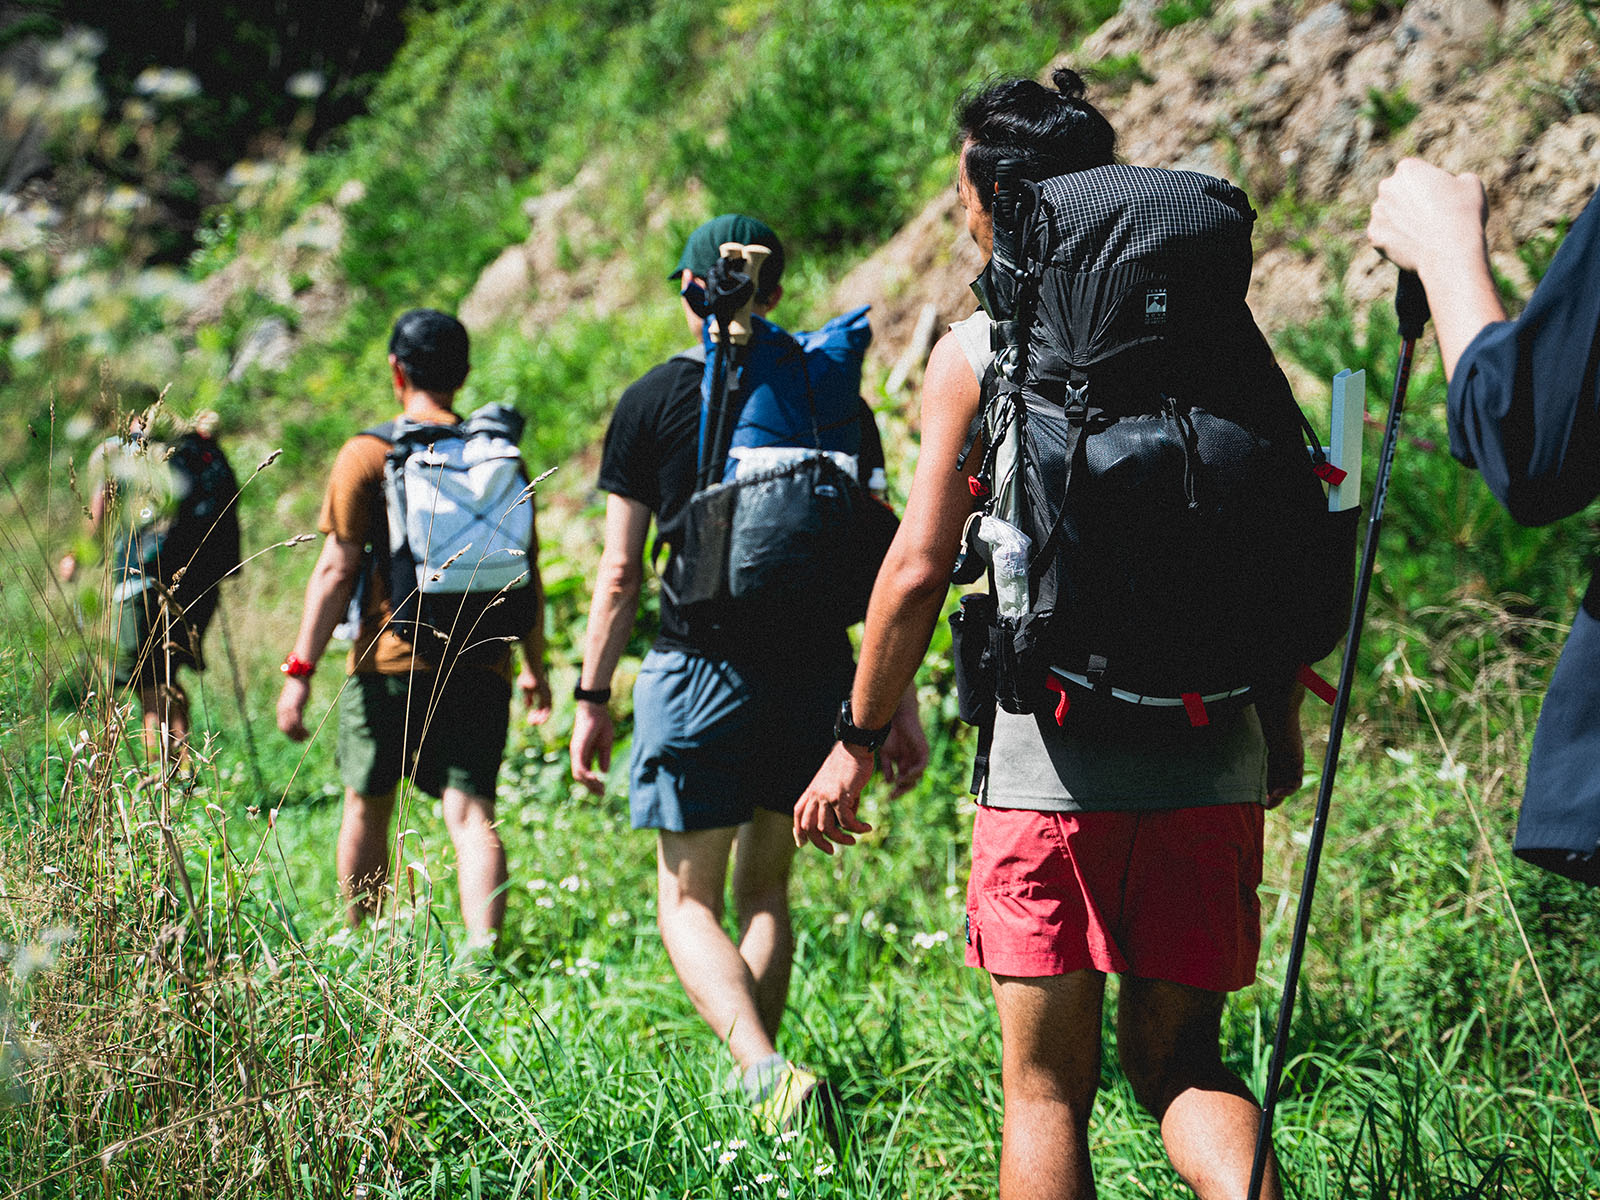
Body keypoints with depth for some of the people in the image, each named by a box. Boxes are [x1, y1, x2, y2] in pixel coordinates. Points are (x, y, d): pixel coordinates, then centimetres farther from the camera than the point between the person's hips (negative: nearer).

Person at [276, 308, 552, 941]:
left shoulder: (368, 454, -2)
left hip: (390, 661, -2)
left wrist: (299, 671, -6)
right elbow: (528, 575, 12)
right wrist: (535, 668, 23)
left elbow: (337, 569, -8)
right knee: (471, 813, -4)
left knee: (367, 808, 15)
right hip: (480, 668, 2)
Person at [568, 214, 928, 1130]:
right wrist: (903, 703, 8)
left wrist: (593, 699, 4)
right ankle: (758, 1081, 21)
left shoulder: (653, 401, 0)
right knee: (765, 890, 19)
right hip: (816, 672, 4)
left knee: (688, 900, 2)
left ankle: (765, 1072, -21)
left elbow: (621, 573, -3)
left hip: (701, 670, -3)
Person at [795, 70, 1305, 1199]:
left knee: (1046, 1089, 7)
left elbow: (919, 568, -4)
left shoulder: (974, 350, -1)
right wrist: (1283, 719, 20)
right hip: (1211, 760, 3)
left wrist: (857, 741, 7)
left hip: (1054, 761, -3)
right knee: (1177, 1059, 14)